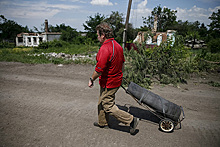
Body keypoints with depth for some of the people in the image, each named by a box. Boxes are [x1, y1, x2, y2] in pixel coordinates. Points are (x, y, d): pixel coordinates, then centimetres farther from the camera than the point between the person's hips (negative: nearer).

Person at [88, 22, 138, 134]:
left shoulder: (105, 49, -25)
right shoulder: (117, 45, 5)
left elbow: (99, 70, -26)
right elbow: (122, 64, 14)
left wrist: (91, 80, -10)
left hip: (108, 83, -10)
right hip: (116, 80, 10)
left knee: (109, 107, 4)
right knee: (102, 102, 23)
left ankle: (131, 120, 8)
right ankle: (103, 123, 39)